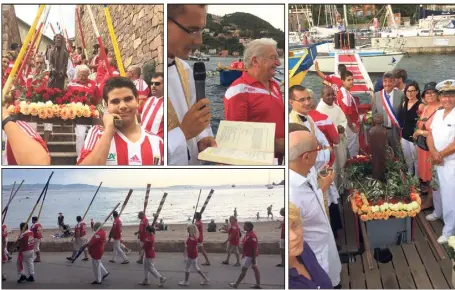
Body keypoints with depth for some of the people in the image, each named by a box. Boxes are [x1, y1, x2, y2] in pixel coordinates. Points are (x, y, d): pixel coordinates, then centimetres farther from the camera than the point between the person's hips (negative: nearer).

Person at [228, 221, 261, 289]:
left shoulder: (252, 236, -24)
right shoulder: (247, 234, 8)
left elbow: (254, 248, -24)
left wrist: (253, 259, -23)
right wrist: (244, 254, 22)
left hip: (250, 256, -10)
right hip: (247, 255, 10)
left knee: (243, 269, -1)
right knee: (255, 268, 12)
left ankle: (236, 284, 7)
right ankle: (258, 284, 17)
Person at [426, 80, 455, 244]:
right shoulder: (438, 114, 8)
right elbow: (430, 134, 7)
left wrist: (440, 155, -11)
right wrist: (433, 153, -10)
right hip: (436, 160, 7)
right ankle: (438, 212, 46)